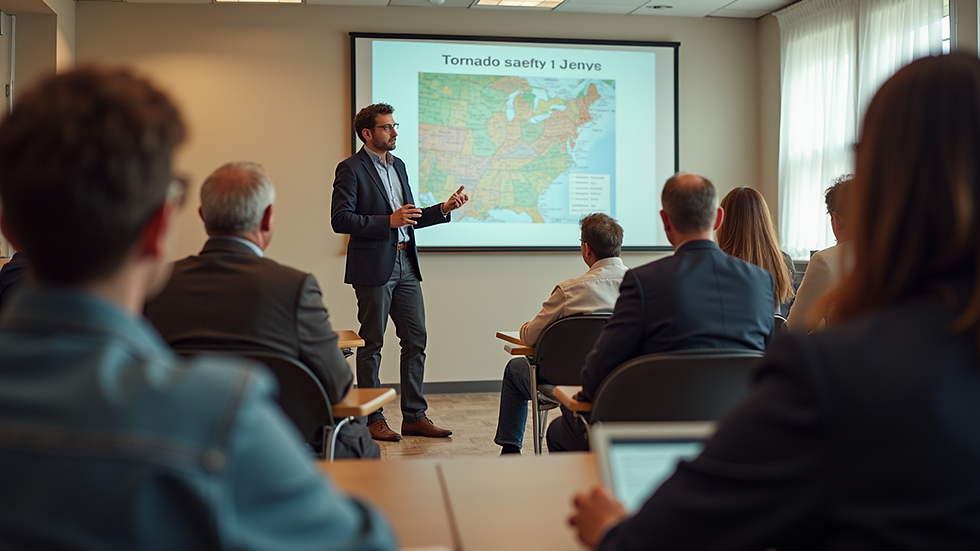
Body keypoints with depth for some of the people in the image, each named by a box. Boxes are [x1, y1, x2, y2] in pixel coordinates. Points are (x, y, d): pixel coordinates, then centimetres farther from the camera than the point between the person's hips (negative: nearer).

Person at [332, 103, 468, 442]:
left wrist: (444, 209, 8)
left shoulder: (398, 166, 17)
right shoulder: (351, 168, -6)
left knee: (416, 340, 6)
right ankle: (372, 419, 11)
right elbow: (340, 219, -15)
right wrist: (389, 221, -20)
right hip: (373, 267, -7)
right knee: (372, 344, 2)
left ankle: (414, 416, 15)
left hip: (406, 265, 7)